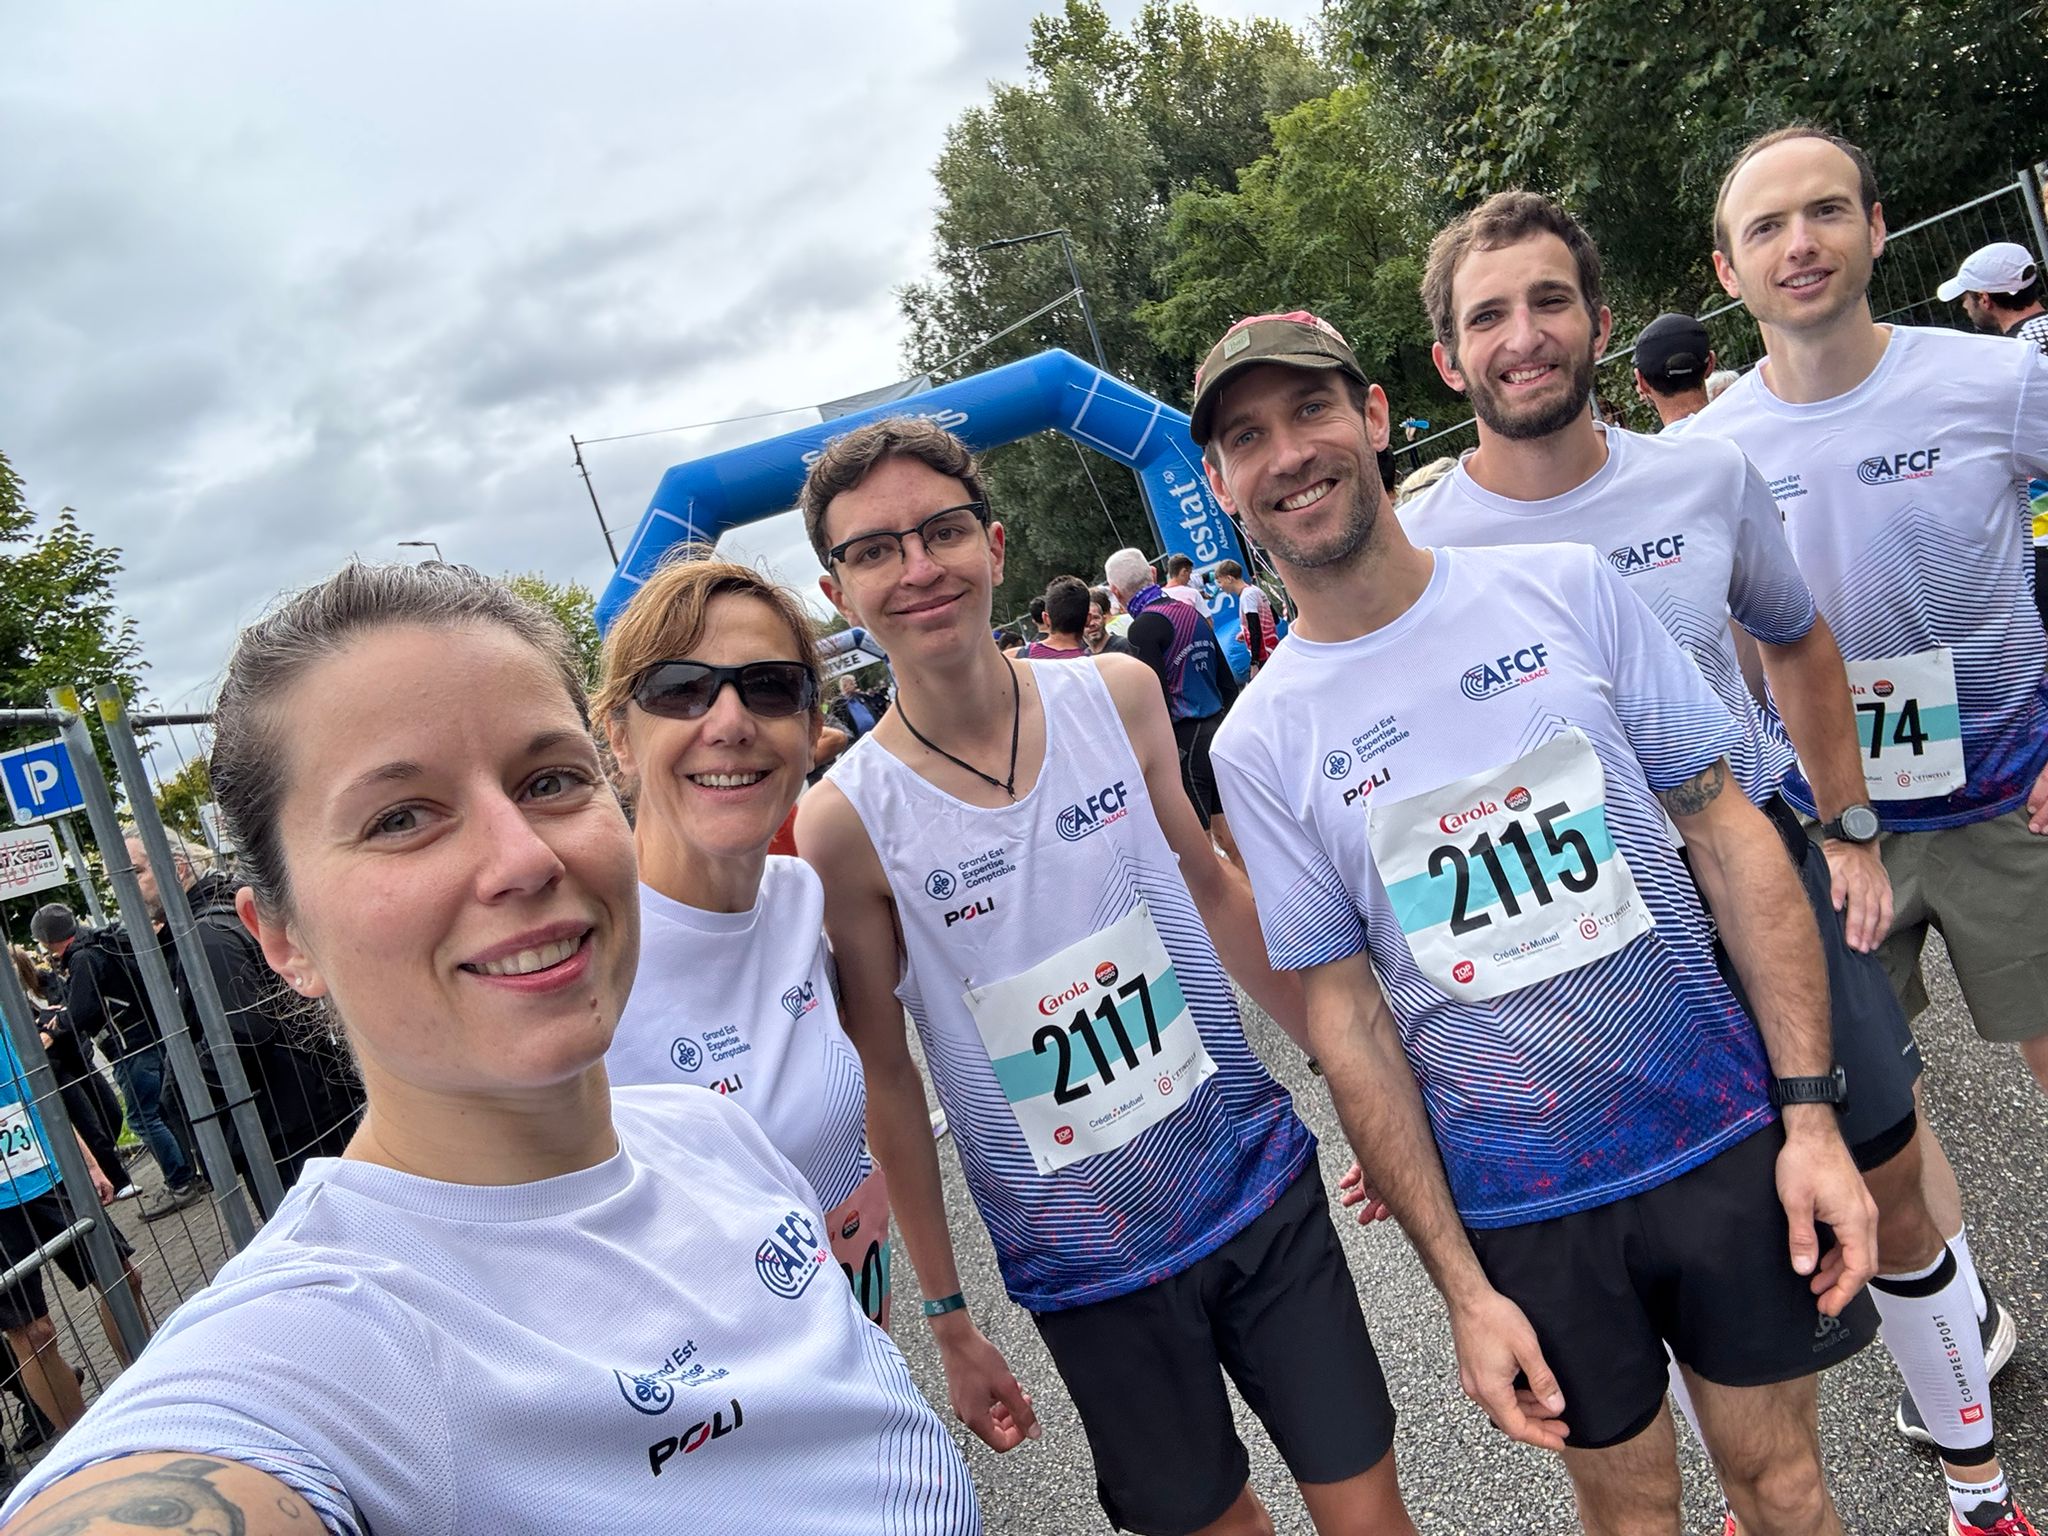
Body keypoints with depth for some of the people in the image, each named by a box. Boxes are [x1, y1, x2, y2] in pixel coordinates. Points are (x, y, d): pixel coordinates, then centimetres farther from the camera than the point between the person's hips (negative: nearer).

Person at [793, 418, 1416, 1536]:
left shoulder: (1118, 695, -6)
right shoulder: (845, 823, -15)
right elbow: (887, 1080, -6)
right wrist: (948, 1319, 0)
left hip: (1262, 1187, 2)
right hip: (1080, 1269, -2)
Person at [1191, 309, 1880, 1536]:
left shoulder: (1567, 590, -5)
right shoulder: (1260, 742, -8)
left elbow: (1727, 833, -1)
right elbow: (1347, 1018, -6)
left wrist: (1810, 1112, -7)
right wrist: (1463, 1288, -6)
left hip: (1721, 1131, 1)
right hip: (1517, 1204, -1)